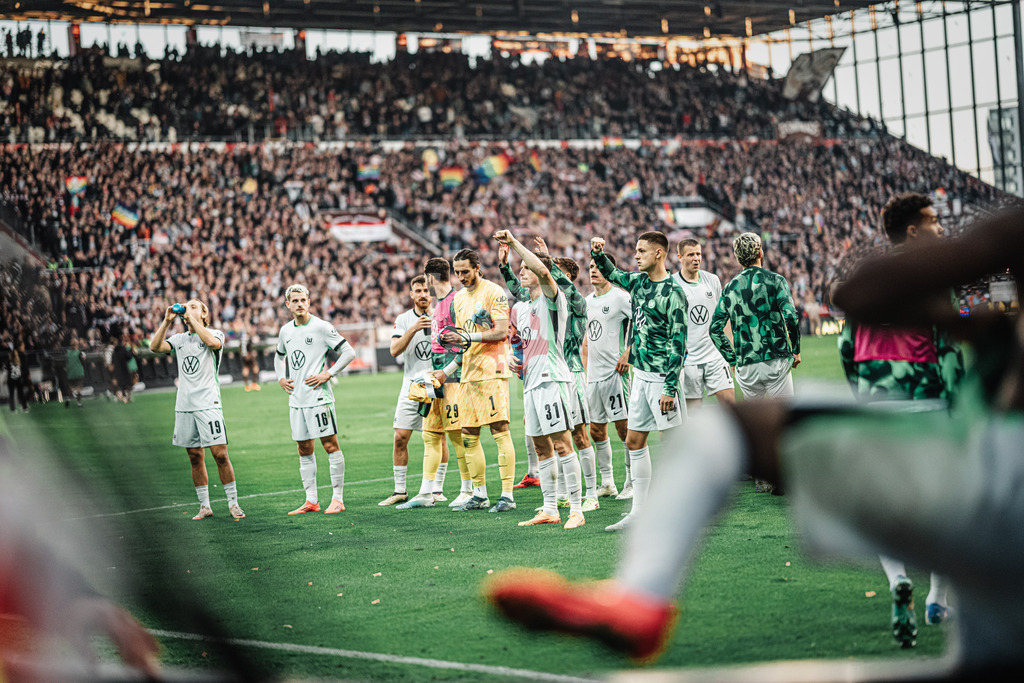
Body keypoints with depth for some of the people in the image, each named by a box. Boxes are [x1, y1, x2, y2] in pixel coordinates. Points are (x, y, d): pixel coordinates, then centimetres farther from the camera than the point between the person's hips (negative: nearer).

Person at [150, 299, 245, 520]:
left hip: (208, 404, -4)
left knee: (220, 454, -8)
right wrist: (167, 321, -4)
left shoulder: (216, 334, 3)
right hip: (184, 406, 4)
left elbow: (212, 342, -21)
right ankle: (204, 506, 13)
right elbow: (155, 347, 2)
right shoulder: (179, 339, 15)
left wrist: (192, 318, -15)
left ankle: (233, 503, 1)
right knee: (195, 458, 6)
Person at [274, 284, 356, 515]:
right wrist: (281, 378, 15)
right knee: (304, 449, 9)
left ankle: (337, 498, -3)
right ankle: (311, 500, 15)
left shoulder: (321, 327, -7)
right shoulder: (285, 331, 12)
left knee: (330, 444, -6)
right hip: (296, 399, 7)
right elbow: (279, 356, 32)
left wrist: (327, 374, -12)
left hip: (318, 397, -6)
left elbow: (348, 352, -7)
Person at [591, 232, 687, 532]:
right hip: (641, 374, 9)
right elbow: (611, 273, 30)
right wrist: (598, 253, 9)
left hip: (662, 377, -9)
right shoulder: (638, 282, 10)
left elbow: (678, 342, -16)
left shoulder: (672, 291, -14)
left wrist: (670, 387, -20)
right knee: (634, 441, 10)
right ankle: (639, 512, 15)